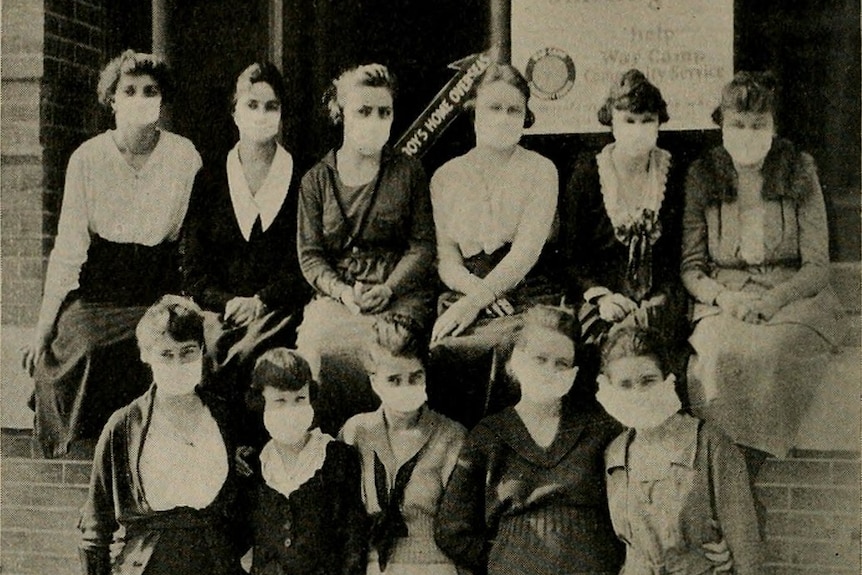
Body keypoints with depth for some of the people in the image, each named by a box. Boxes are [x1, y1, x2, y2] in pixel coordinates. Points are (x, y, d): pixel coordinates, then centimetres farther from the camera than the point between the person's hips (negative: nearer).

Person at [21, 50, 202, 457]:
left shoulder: (185, 157, -2)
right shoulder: (87, 159, -3)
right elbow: (68, 247, -2)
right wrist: (44, 324, -6)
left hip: (161, 287, 0)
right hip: (99, 284, 0)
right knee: (79, 349, -25)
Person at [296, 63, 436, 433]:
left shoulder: (409, 173, 9)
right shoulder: (316, 180, 11)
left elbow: (423, 246, 5)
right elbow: (310, 254, 6)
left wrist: (387, 289, -11)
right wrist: (342, 292, -13)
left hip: (399, 294, -1)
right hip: (335, 294, 1)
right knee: (314, 344, -29)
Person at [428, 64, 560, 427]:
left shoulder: (541, 171, 7)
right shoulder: (447, 177, 15)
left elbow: (526, 251, -7)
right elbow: (446, 260, 9)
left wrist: (475, 301, -20)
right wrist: (476, 288, -14)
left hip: (528, 299, -2)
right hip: (465, 297, 2)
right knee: (434, 352, -32)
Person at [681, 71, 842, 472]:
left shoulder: (799, 172, 4)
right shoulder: (701, 176, 7)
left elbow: (817, 267, 1)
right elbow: (690, 267, 7)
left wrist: (771, 300, -17)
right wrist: (724, 297, -14)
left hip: (792, 300, -1)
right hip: (721, 304, 1)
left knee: (764, 354, -33)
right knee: (718, 354, -33)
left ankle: (743, 479, -23)